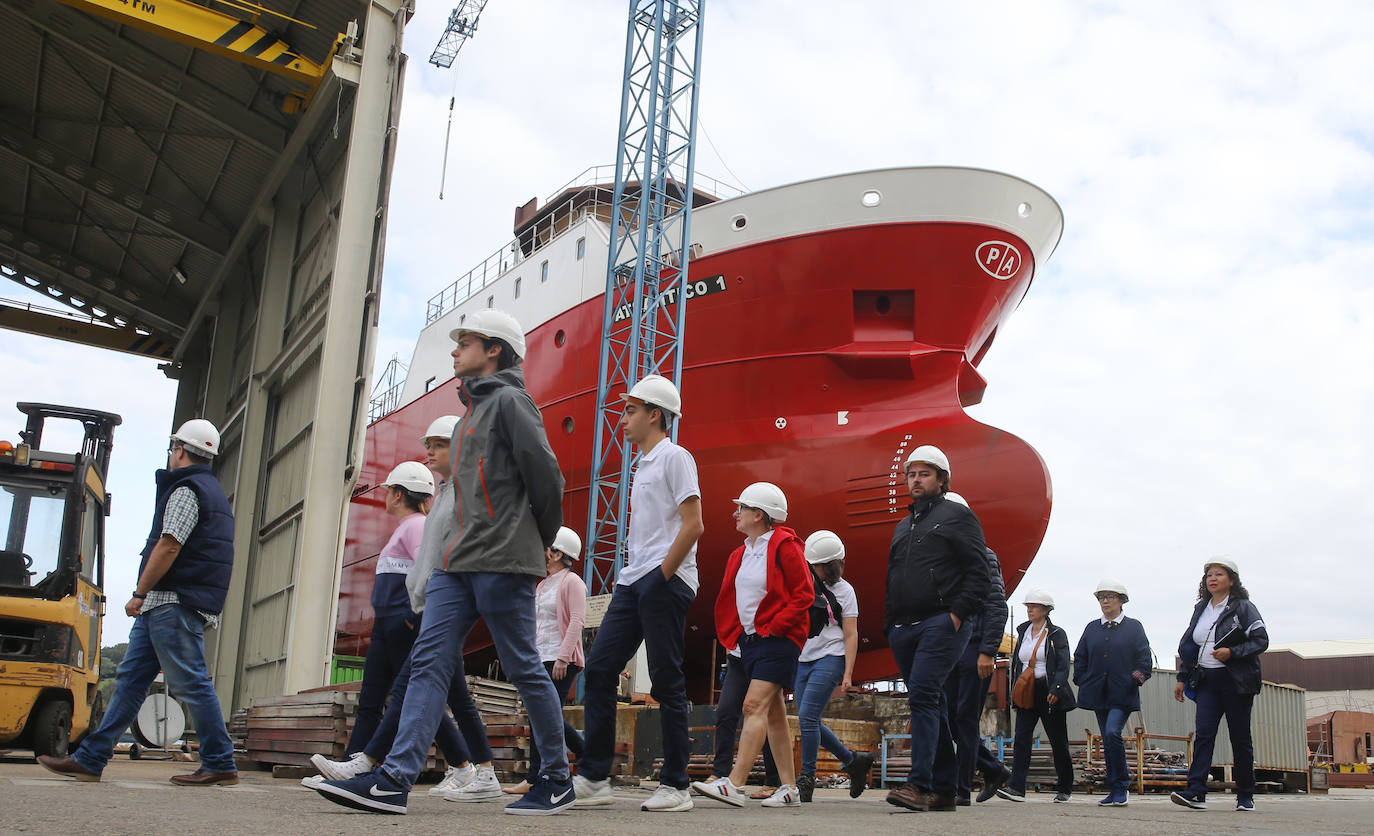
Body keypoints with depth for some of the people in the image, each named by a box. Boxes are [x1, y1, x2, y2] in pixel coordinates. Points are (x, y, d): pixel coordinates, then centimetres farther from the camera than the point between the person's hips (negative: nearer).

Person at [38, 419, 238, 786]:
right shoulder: (211, 490, 23)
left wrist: (140, 593, -11)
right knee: (130, 679, 9)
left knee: (191, 683, -9)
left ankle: (220, 765, -6)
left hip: (173, 603, -11)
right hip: (164, 606, 11)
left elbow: (168, 547, -18)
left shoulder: (187, 490, -9)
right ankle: (89, 759, 12)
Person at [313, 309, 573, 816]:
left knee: (523, 669, -2)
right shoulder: (473, 409, 24)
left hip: (503, 562, -9)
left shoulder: (509, 400, -4)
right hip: (456, 563, 9)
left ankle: (557, 779, 10)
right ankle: (395, 779, -7)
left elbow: (545, 474, -10)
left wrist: (541, 540, 2)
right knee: (430, 661, -2)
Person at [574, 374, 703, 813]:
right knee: (598, 670, 3)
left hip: (665, 583, -9)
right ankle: (594, 778, 7)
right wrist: (632, 572, 14)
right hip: (633, 581, 9)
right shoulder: (642, 464, 22)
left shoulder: (673, 456, -5)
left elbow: (693, 524, -14)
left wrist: (661, 576, -15)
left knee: (667, 683, -5)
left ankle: (675, 785, 3)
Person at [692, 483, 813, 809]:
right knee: (774, 713, 9)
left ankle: (734, 785, -24)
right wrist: (731, 634, 10)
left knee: (755, 705, -17)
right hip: (749, 640, 8)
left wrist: (774, 627, -16)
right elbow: (729, 599, 22)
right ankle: (789, 789, 13)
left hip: (778, 639, -8)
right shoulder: (740, 554, 15)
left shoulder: (784, 546, -9)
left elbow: (804, 595, -13)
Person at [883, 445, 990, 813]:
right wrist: (890, 625, 16)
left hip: (942, 623, -7)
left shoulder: (957, 515, 4)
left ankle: (920, 785, -24)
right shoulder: (903, 527, 26)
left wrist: (957, 613, -14)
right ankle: (944, 791, 12)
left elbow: (978, 573, -5)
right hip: (904, 628, 7)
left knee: (923, 694, -20)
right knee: (931, 706, 8)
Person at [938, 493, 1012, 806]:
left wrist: (987, 651, -18)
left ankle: (962, 789, 1)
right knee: (949, 718, 6)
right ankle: (993, 770, 22)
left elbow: (997, 607, -11)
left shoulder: (982, 556, -4)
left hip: (975, 650, -7)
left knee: (966, 719, -4)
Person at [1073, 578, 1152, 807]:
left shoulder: (1134, 627, 6)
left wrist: (1139, 675, -12)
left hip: (1123, 693, -4)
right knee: (1107, 741, 6)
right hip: (1099, 693, 4)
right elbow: (1080, 657, 16)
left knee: (1112, 733, -21)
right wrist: (1082, 681, 6)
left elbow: (1144, 658, 3)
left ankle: (1119, 787, -12)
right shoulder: (1092, 628, 14)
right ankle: (1118, 790, 14)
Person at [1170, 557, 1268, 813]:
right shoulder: (1200, 609, 15)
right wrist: (1183, 678, 16)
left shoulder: (1243, 607, -2)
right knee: (1204, 734, -9)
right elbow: (1187, 646, 20)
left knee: (1240, 738, 2)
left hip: (1237, 682, -4)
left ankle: (1245, 796, 13)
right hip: (1207, 681, 4)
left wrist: (1232, 652, -19)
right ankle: (1196, 792, -18)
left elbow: (1261, 640, -7)